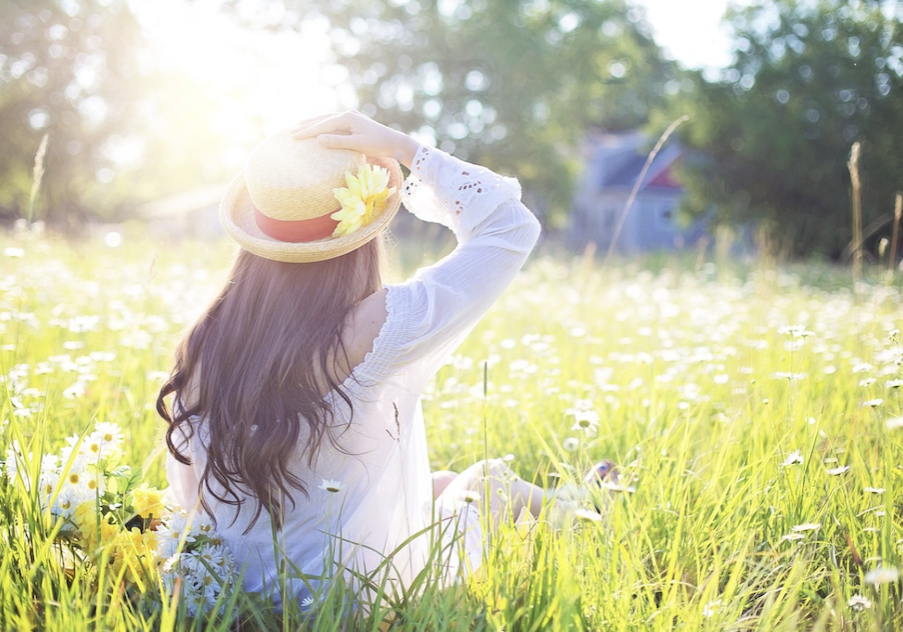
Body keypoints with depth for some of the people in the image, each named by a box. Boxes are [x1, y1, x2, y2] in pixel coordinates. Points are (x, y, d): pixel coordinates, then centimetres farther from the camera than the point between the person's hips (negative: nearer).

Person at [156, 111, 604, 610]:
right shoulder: (376, 330, -28)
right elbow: (511, 228, -19)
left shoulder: (205, 343, -12)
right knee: (490, 477, 25)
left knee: (442, 481, 31)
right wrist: (402, 148, -18)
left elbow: (187, 489, 4)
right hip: (368, 598, -5)